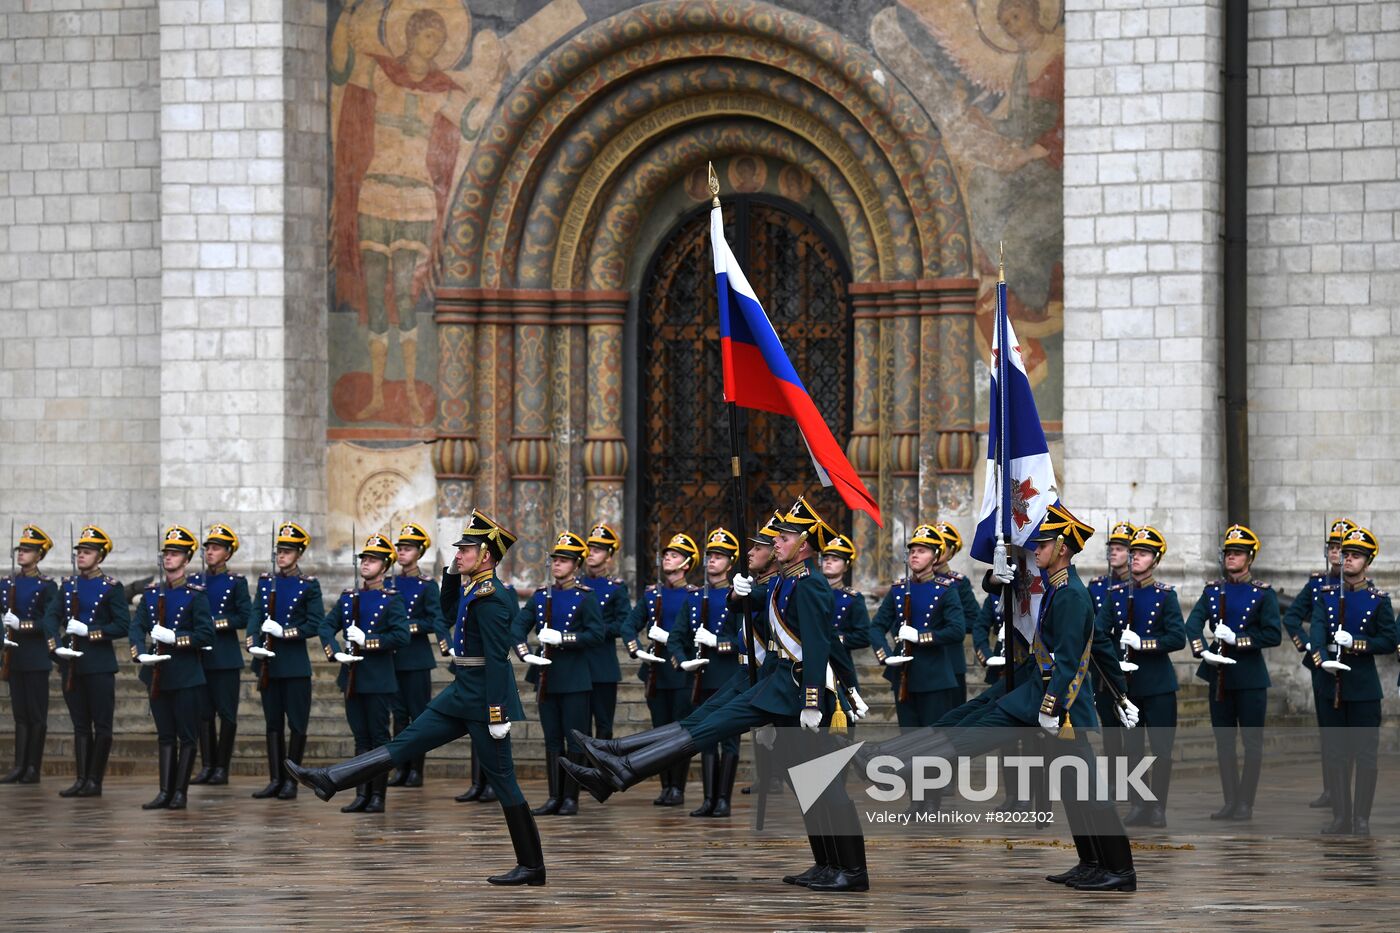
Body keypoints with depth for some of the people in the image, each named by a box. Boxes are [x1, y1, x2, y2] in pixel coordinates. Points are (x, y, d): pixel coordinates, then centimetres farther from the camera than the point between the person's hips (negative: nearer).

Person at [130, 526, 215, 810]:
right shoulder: (151, 593, 9)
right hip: (158, 674, 5)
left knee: (187, 736, 0)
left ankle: (180, 792, 4)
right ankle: (165, 791, 9)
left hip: (186, 676, -5)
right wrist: (141, 653, -17)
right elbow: (136, 627, 1)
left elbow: (206, 635, -9)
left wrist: (174, 637, -19)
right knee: (165, 736, 8)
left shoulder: (195, 595, -4)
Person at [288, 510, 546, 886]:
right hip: (461, 695, 9)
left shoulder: (490, 598, -19)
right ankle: (330, 781, 9)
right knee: (406, 742, 8)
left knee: (501, 779, -3)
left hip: (483, 700, -9)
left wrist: (497, 714, -25)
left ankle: (532, 866, 4)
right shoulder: (474, 589, 10)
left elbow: (497, 659, -23)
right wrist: (452, 573, 14)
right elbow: (450, 612, 31)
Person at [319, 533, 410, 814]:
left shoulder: (391, 600, -5)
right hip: (352, 679, 5)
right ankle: (362, 795, 11)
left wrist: (367, 641, -16)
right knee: (361, 738, 8)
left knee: (378, 738, 0)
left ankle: (378, 796, 4)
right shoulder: (348, 598, 10)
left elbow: (401, 636, -14)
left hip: (378, 681, -5)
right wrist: (336, 653, -7)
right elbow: (327, 626, 8)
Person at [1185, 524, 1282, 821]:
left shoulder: (1263, 593, -3)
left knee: (1252, 742, 0)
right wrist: (1203, 651, -20)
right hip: (1219, 674, 4)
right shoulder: (1212, 590, 8)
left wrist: (1237, 640, -18)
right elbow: (1194, 624, -2)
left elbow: (1273, 635, -9)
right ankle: (1230, 802, 15)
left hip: (1250, 677, -4)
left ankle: (1246, 804, 4)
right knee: (1224, 742, 8)